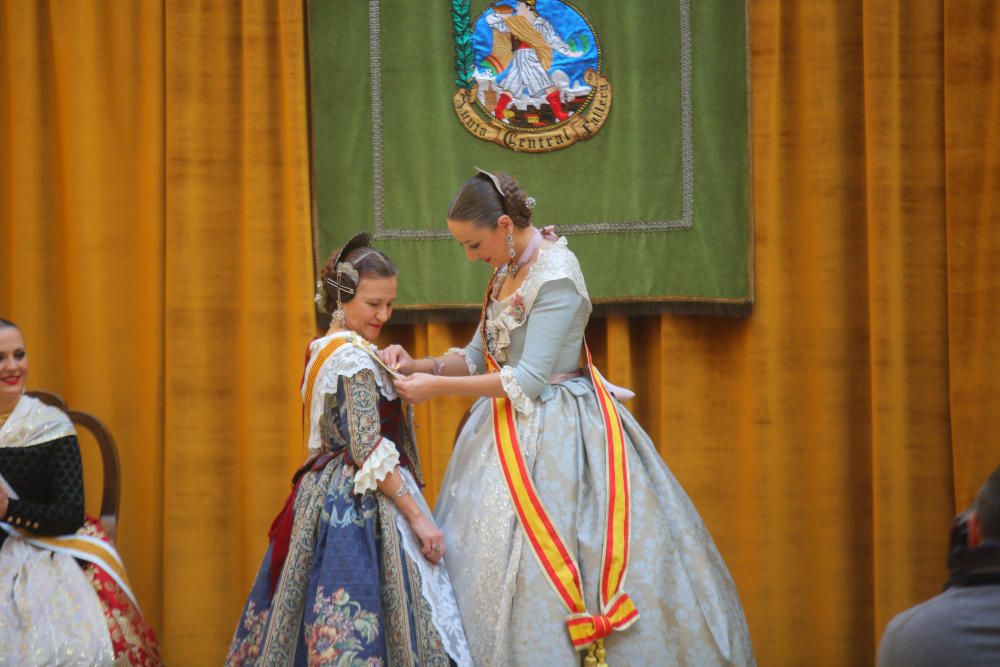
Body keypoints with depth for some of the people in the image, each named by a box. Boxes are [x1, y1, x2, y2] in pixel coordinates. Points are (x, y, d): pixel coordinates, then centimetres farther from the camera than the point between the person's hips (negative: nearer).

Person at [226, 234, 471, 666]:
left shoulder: (322, 351, 14)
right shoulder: (355, 359, -14)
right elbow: (370, 452, -18)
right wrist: (418, 517, -15)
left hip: (324, 496, 10)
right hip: (363, 510, -10)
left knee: (330, 632, 8)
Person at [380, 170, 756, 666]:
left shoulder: (556, 274, -17)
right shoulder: (507, 271, 10)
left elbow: (529, 379, -20)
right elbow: (478, 356, 16)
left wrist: (438, 388, -18)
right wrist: (421, 366, -1)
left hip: (556, 434, -9)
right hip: (514, 431, 9)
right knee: (493, 567, 5)